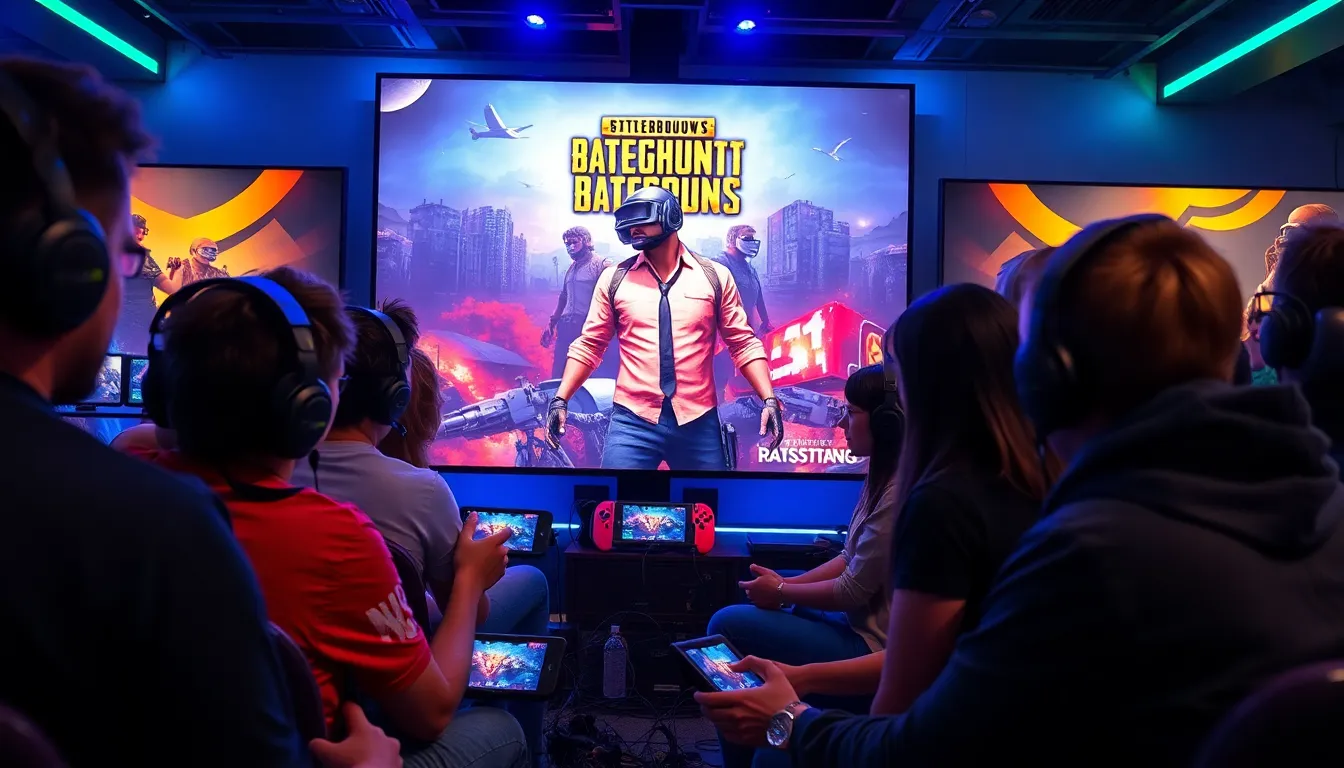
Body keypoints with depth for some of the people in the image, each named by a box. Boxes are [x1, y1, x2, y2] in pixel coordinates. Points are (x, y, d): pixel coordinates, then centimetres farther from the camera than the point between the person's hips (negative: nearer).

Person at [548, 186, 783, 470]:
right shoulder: (614, 278, 7)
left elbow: (743, 343, 6)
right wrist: (560, 399, 1)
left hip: (699, 422, 0)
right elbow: (589, 345, 10)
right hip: (632, 422, 0)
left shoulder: (715, 276, 5)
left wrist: (769, 399, -3)